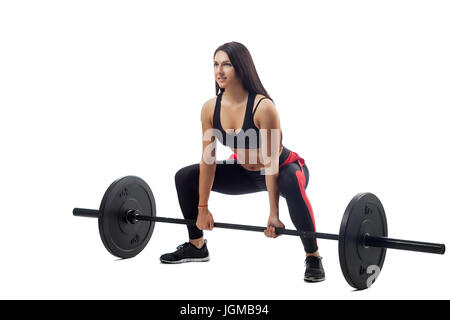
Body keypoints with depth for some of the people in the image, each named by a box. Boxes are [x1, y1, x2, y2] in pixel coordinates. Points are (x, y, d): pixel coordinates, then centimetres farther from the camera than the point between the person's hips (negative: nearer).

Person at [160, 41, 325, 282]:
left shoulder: (263, 107, -31)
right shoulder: (210, 108, -15)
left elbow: (270, 163, -30)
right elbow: (208, 159, -9)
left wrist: (273, 215, -29)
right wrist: (202, 208, -7)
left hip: (284, 168, -6)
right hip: (245, 172, 6)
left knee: (292, 185, -42)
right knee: (184, 177, 1)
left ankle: (313, 258, -24)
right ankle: (197, 246, 17)